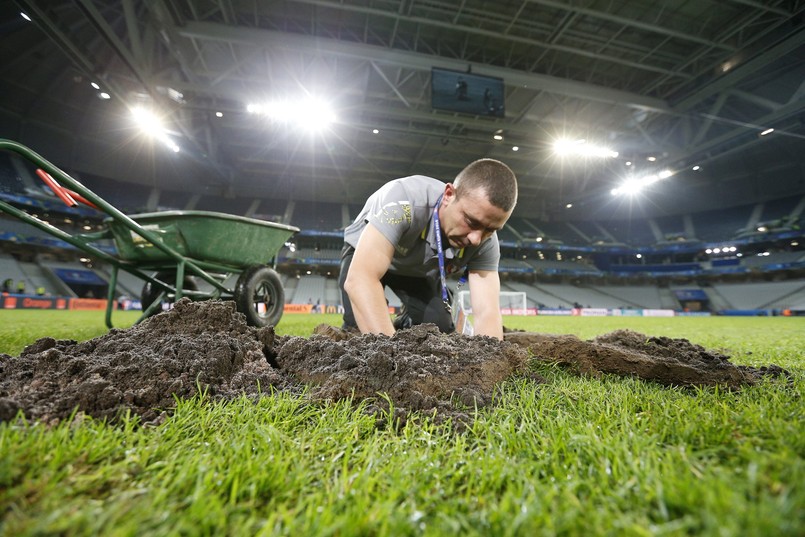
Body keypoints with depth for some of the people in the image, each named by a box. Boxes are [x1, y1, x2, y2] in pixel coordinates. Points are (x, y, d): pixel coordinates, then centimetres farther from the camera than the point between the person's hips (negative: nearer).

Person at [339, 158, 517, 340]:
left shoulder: (485, 243, -26)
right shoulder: (404, 199, -42)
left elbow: (487, 313, -32)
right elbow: (360, 279, -51)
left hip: (418, 270, 4)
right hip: (365, 254, -3)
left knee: (440, 327, -10)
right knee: (363, 327, -24)